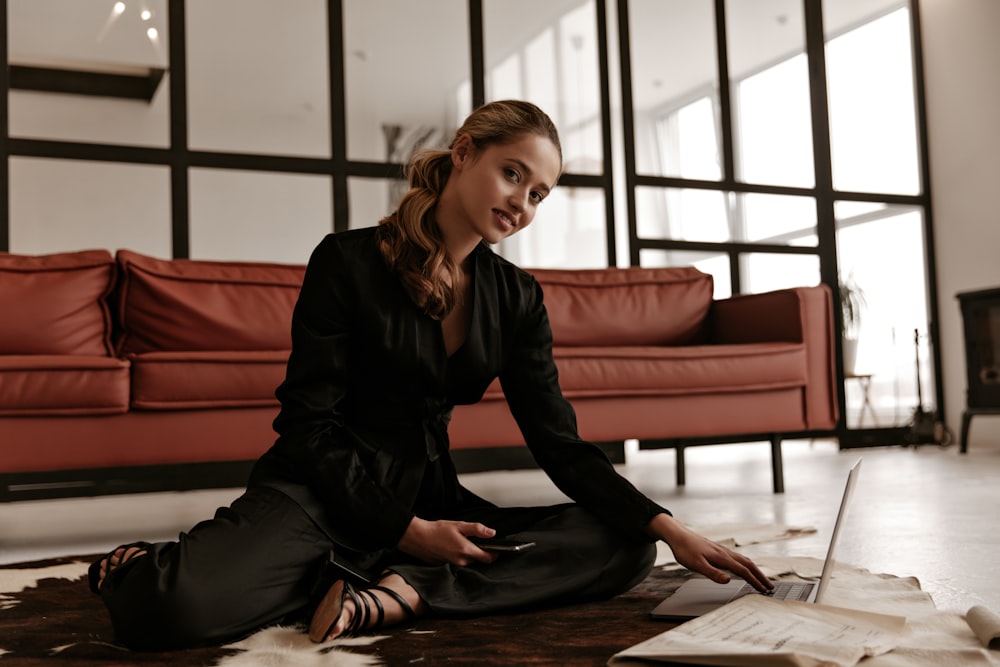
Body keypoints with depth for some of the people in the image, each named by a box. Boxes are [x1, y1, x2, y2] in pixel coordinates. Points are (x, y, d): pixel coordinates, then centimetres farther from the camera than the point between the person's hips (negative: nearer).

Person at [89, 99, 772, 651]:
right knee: (175, 605, -37)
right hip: (318, 494, -6)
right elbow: (310, 425, -9)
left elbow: (561, 443, 2)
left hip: (430, 497, 6)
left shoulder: (517, 298, 6)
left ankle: (400, 591, -24)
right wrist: (408, 530, -16)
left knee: (625, 545, -16)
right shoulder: (349, 262, -7)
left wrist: (669, 527, -10)